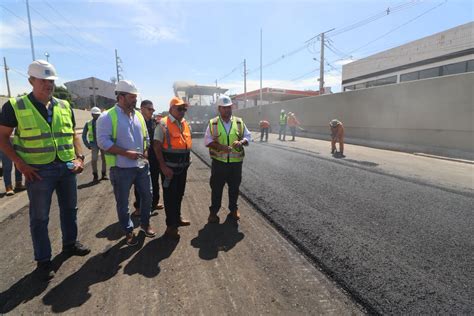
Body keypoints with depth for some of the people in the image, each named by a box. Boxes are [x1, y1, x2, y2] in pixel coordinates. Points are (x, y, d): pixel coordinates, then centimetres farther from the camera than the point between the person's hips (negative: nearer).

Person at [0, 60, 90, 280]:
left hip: (67, 167, 4)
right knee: (39, 217, 7)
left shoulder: (64, 106, 7)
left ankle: (70, 244, 37)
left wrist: (79, 157, 0)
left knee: (69, 209, 17)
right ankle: (43, 260, 22)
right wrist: (20, 164, -12)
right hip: (39, 170, -4)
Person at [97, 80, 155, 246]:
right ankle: (128, 231, 27)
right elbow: (103, 141, -17)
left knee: (147, 195, 15)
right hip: (121, 168, -5)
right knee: (122, 202, 8)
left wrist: (145, 152, 4)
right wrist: (126, 153, -21)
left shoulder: (138, 115, 9)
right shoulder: (108, 116, -11)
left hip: (142, 165, 6)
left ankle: (145, 223, 36)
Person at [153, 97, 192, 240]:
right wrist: (163, 166, -20)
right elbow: (157, 146, -16)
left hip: (183, 166, 7)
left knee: (179, 194, 20)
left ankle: (177, 218, 39)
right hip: (169, 167, -7)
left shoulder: (185, 124, 9)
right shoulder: (163, 124, -13)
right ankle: (170, 226, 17)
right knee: (170, 196, 4)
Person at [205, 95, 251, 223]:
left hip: (236, 161, 2)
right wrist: (220, 146, -19)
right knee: (216, 187, 7)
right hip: (219, 161, -2)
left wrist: (241, 142, -16)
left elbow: (248, 136, 7)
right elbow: (207, 140, -3)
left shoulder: (239, 122, 3)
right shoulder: (213, 123, -3)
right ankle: (213, 211, 22)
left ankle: (233, 208, 32)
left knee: (234, 187, 13)